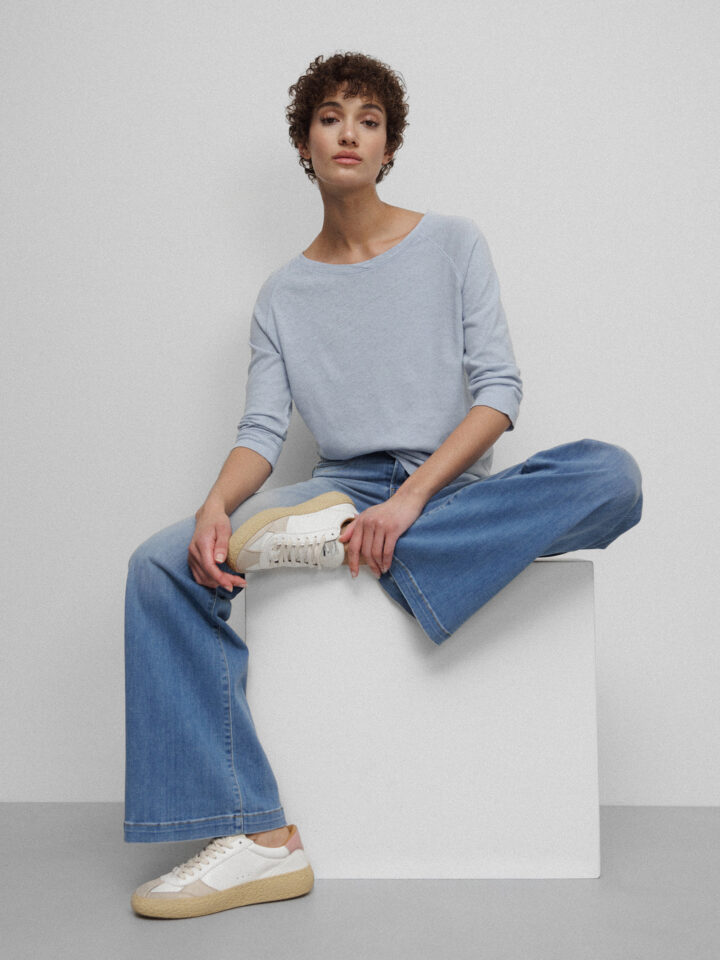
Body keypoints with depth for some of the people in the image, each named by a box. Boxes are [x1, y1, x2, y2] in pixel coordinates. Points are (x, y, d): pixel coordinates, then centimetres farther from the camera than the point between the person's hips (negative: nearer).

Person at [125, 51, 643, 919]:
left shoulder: (453, 245, 7)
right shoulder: (283, 294, 13)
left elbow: (499, 388, -3)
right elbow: (262, 429, 2)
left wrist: (410, 497, -19)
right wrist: (217, 508, -21)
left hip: (454, 488, -1)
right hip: (344, 485, 2)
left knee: (613, 476, -31)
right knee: (161, 567, -23)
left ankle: (337, 540, -31)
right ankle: (258, 838, -27)